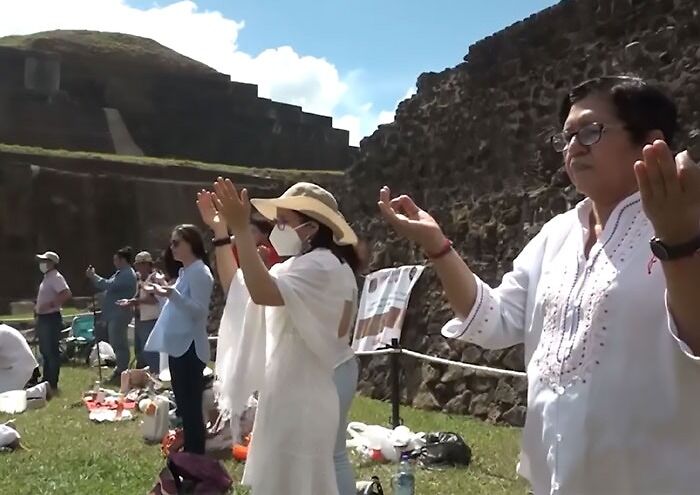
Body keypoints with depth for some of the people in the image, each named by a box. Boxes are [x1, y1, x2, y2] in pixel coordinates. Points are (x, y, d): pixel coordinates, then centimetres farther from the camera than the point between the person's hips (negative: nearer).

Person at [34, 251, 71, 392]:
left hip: (51, 318, -11)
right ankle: (46, 381, 27)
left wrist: (50, 305, -27)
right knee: (45, 351, 17)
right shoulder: (47, 277, 15)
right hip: (43, 318, 11)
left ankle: (53, 384, 0)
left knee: (52, 352, -5)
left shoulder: (56, 277, -15)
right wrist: (38, 307, 13)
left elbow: (67, 294, -28)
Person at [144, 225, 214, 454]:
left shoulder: (199, 272, -13)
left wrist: (172, 294, -32)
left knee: (191, 406, -6)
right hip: (178, 346, 10)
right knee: (183, 404, 16)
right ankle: (188, 453, 25)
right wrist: (162, 293, 18)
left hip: (189, 347, -10)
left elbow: (199, 310, -22)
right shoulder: (185, 272, 16)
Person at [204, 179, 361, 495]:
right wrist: (220, 231, 8)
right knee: (325, 461, 17)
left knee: (303, 469, -5)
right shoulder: (299, 265, 15)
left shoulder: (322, 265, -19)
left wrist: (241, 230, -36)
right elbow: (237, 286, 15)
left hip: (314, 381, -10)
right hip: (299, 379, 10)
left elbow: (263, 292, -35)